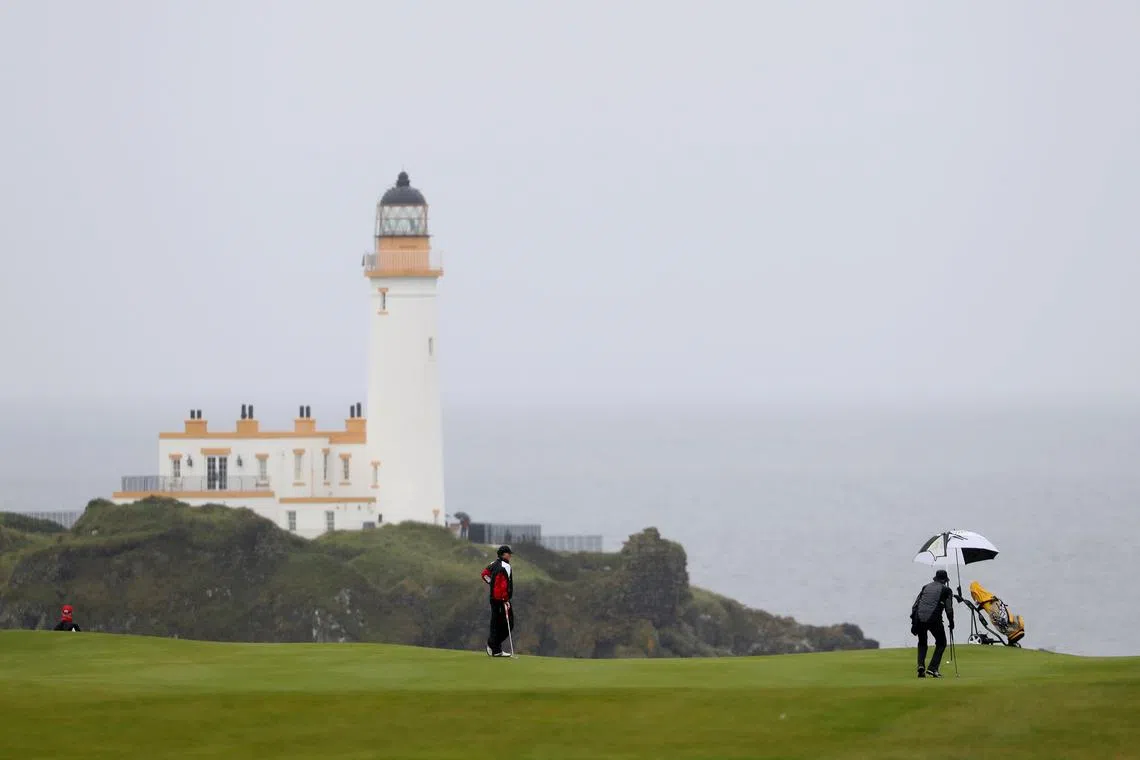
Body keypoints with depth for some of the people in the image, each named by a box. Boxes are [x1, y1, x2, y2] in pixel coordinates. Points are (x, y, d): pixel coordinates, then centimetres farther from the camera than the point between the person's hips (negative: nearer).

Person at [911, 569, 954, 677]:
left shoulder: (926, 587, 20)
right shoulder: (945, 590, 8)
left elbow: (915, 605, 15)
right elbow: (949, 609, 2)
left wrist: (913, 623, 16)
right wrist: (951, 623, 15)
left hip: (919, 619, 4)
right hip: (934, 619, -4)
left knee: (922, 643, 23)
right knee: (941, 643, 13)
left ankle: (921, 665, 1)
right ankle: (932, 669, 2)